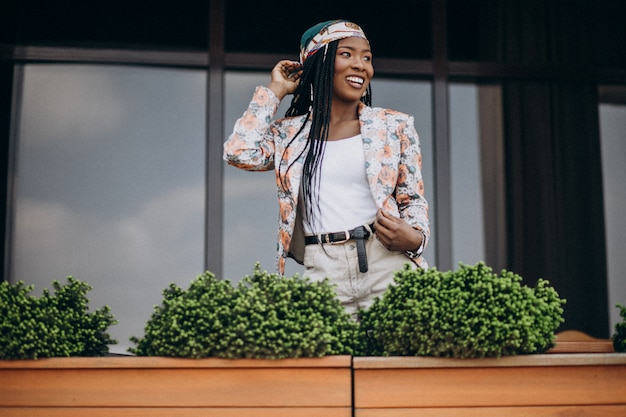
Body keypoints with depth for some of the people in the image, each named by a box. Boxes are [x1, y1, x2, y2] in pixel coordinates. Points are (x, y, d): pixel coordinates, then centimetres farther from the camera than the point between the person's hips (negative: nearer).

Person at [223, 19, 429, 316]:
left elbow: (413, 200, 12)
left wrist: (414, 237, -11)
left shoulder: (394, 126, 9)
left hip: (387, 261, 0)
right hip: (322, 270, 0)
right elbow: (239, 152, -6)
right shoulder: (290, 133, 11)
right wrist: (275, 90, 7)